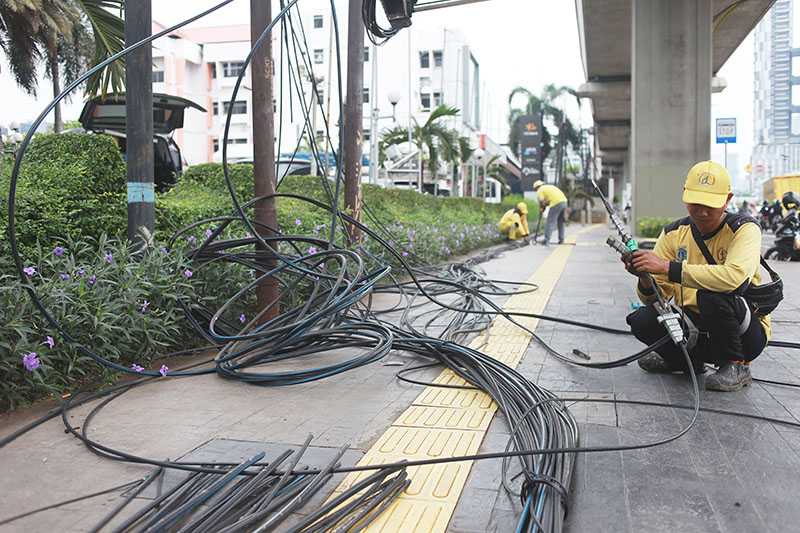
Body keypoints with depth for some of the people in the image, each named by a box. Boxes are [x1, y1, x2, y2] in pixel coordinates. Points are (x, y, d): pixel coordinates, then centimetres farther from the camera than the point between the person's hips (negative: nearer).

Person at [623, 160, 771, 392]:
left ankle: (736, 366, -8)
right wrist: (646, 280, -29)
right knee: (641, 320, -20)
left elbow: (733, 277, -37)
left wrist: (667, 267, -37)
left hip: (746, 333, -4)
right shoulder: (674, 233, -1)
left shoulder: (744, 229, -15)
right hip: (693, 325, 5)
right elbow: (657, 296, -5)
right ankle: (688, 360, 11)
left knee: (712, 293, -33)